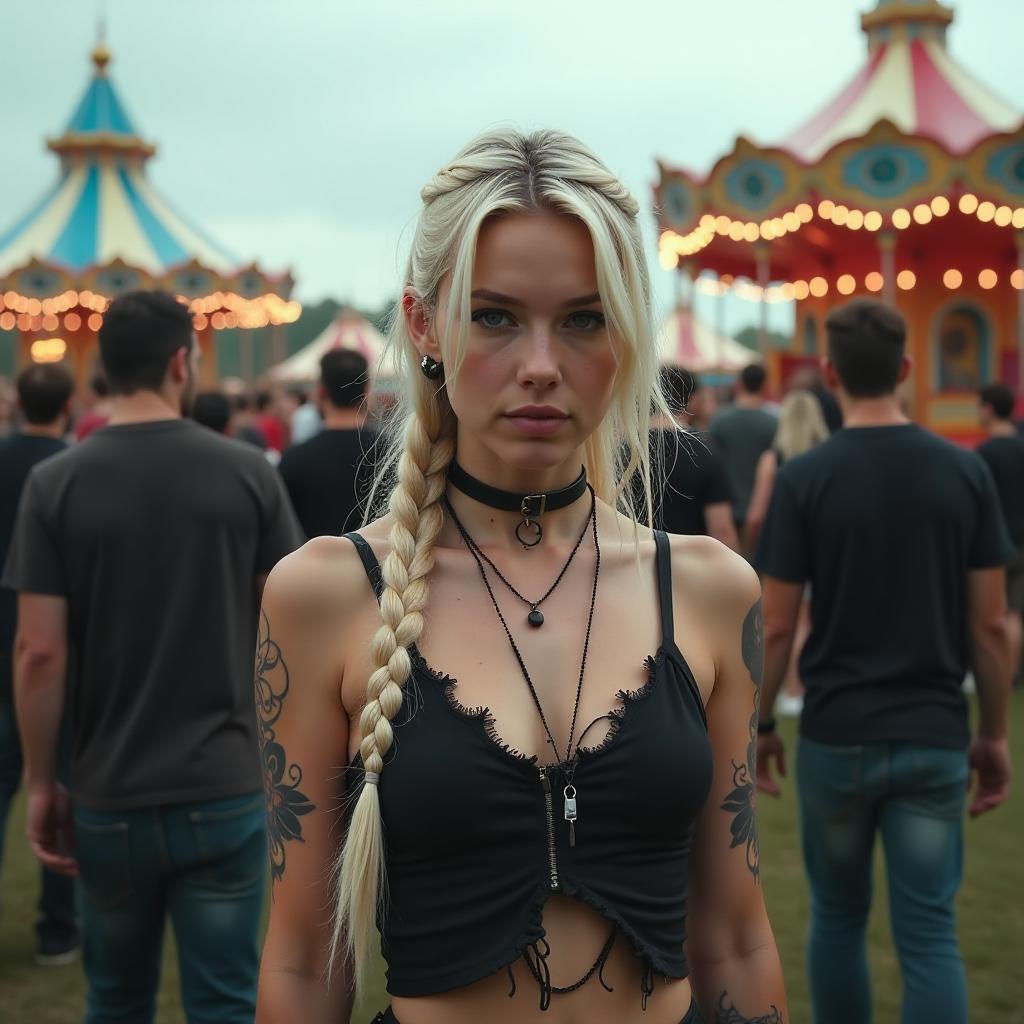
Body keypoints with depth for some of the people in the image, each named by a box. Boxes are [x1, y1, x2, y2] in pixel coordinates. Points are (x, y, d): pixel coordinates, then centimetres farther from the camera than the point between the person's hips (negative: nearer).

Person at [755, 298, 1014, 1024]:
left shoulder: (806, 477, -8)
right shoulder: (966, 473, -2)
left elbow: (777, 626, -6)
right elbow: (991, 624, 0)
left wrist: (760, 725, 8)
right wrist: (994, 734, 10)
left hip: (836, 738, -1)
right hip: (934, 740, 1)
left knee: (839, 918, 18)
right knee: (930, 937, 3)